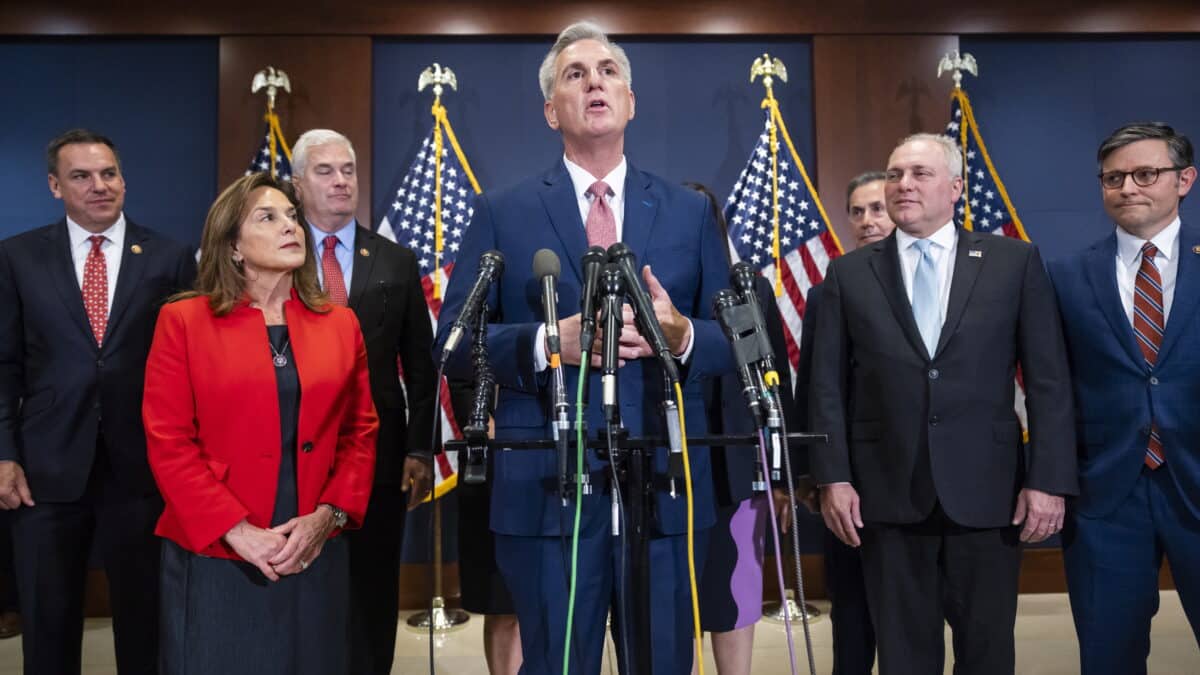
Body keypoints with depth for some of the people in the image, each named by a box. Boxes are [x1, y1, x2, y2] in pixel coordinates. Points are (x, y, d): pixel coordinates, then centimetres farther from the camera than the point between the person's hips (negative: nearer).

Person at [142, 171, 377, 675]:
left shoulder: (340, 324, 7)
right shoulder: (183, 321, -1)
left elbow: (361, 432, 6)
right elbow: (168, 443, -6)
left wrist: (329, 514, -7)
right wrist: (237, 531, -13)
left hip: (315, 553, 3)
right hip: (215, 556, -2)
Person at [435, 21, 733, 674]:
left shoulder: (691, 211, 9)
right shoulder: (502, 212, 4)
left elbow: (735, 340, 8)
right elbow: (454, 341, -1)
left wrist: (683, 336, -14)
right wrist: (547, 343, -18)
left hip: (667, 489, 2)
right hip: (547, 491, -1)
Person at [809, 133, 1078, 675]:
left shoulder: (1015, 262, 4)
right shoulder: (849, 273, 5)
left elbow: (1049, 381, 1)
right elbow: (828, 386, 3)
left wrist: (1049, 479, -5)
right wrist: (833, 477, -5)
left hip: (986, 487, 0)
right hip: (888, 491, 0)